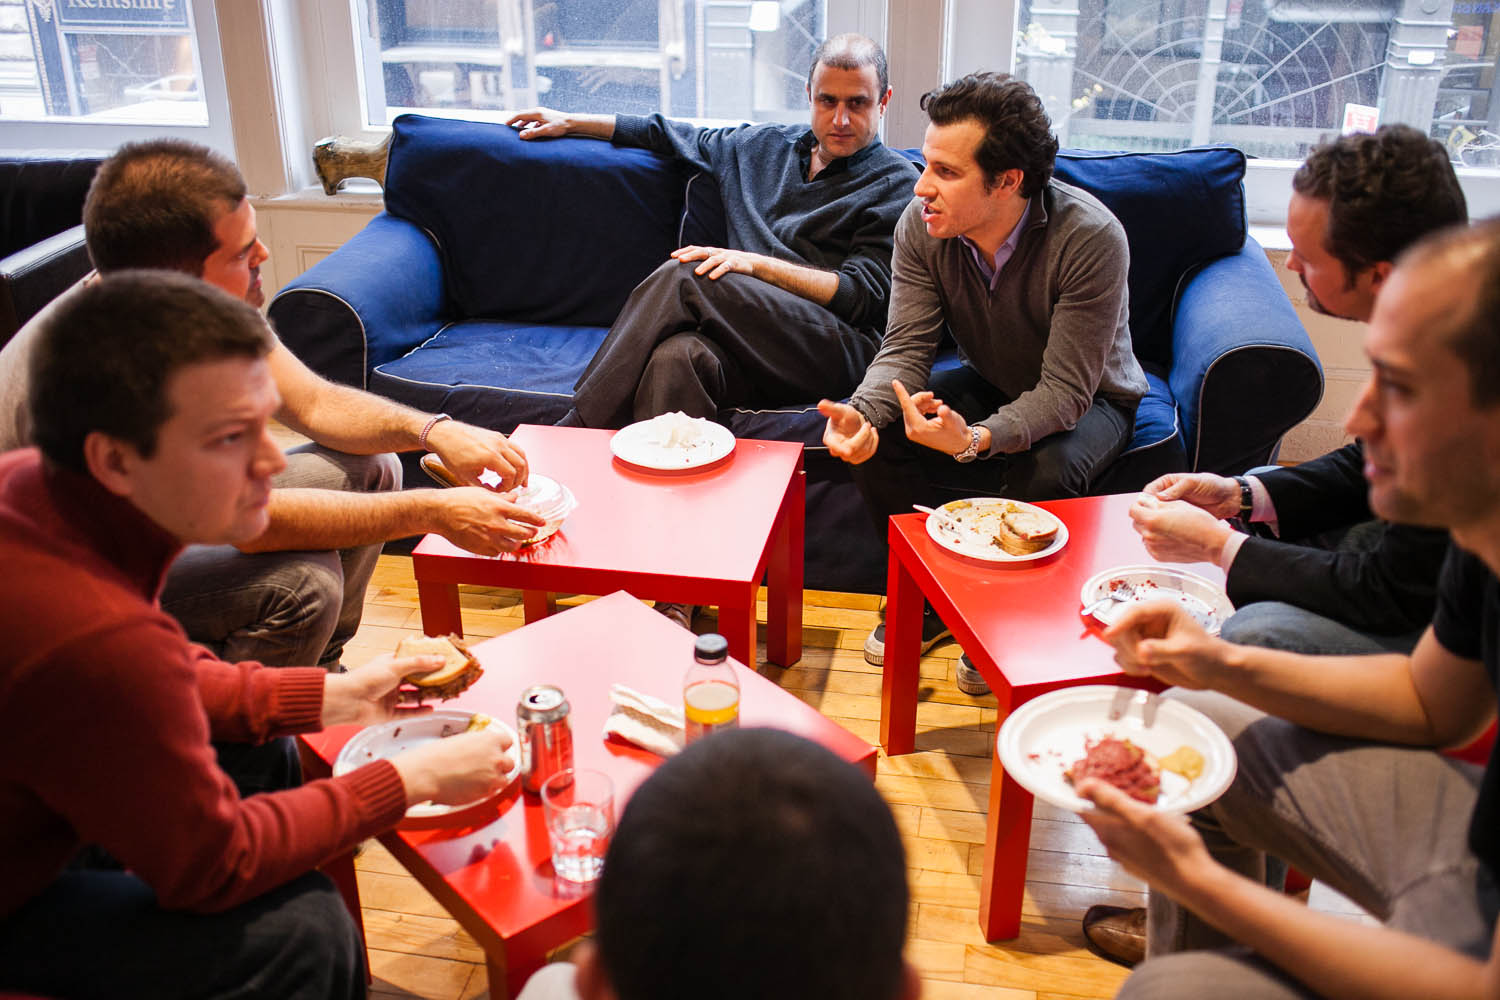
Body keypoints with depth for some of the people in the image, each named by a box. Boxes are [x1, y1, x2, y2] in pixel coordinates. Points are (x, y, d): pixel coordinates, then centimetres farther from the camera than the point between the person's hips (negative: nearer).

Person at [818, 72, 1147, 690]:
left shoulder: (1090, 238, -33)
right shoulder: (922, 225, -19)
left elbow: (1064, 391, -33)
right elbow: (905, 349, -17)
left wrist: (975, 440, -51)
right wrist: (864, 415, -40)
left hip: (1090, 400, -4)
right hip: (991, 384, 4)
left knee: (1044, 475, -37)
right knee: (877, 440, -22)